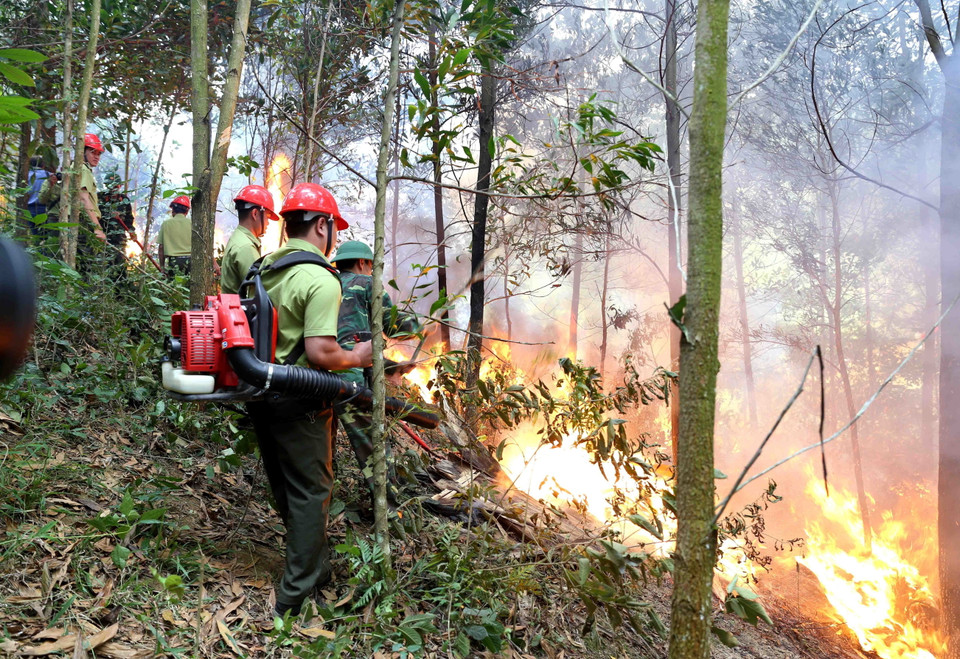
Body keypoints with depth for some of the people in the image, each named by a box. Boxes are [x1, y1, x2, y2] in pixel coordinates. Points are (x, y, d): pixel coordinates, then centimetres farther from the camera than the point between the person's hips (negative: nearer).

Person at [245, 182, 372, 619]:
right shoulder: (320, 280, -21)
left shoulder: (264, 266, 7)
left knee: (286, 487, 21)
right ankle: (296, 595, 13)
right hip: (298, 403, -9)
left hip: (259, 393, 9)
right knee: (311, 492, 6)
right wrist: (355, 358, -11)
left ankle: (316, 568, 40)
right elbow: (319, 352, -28)